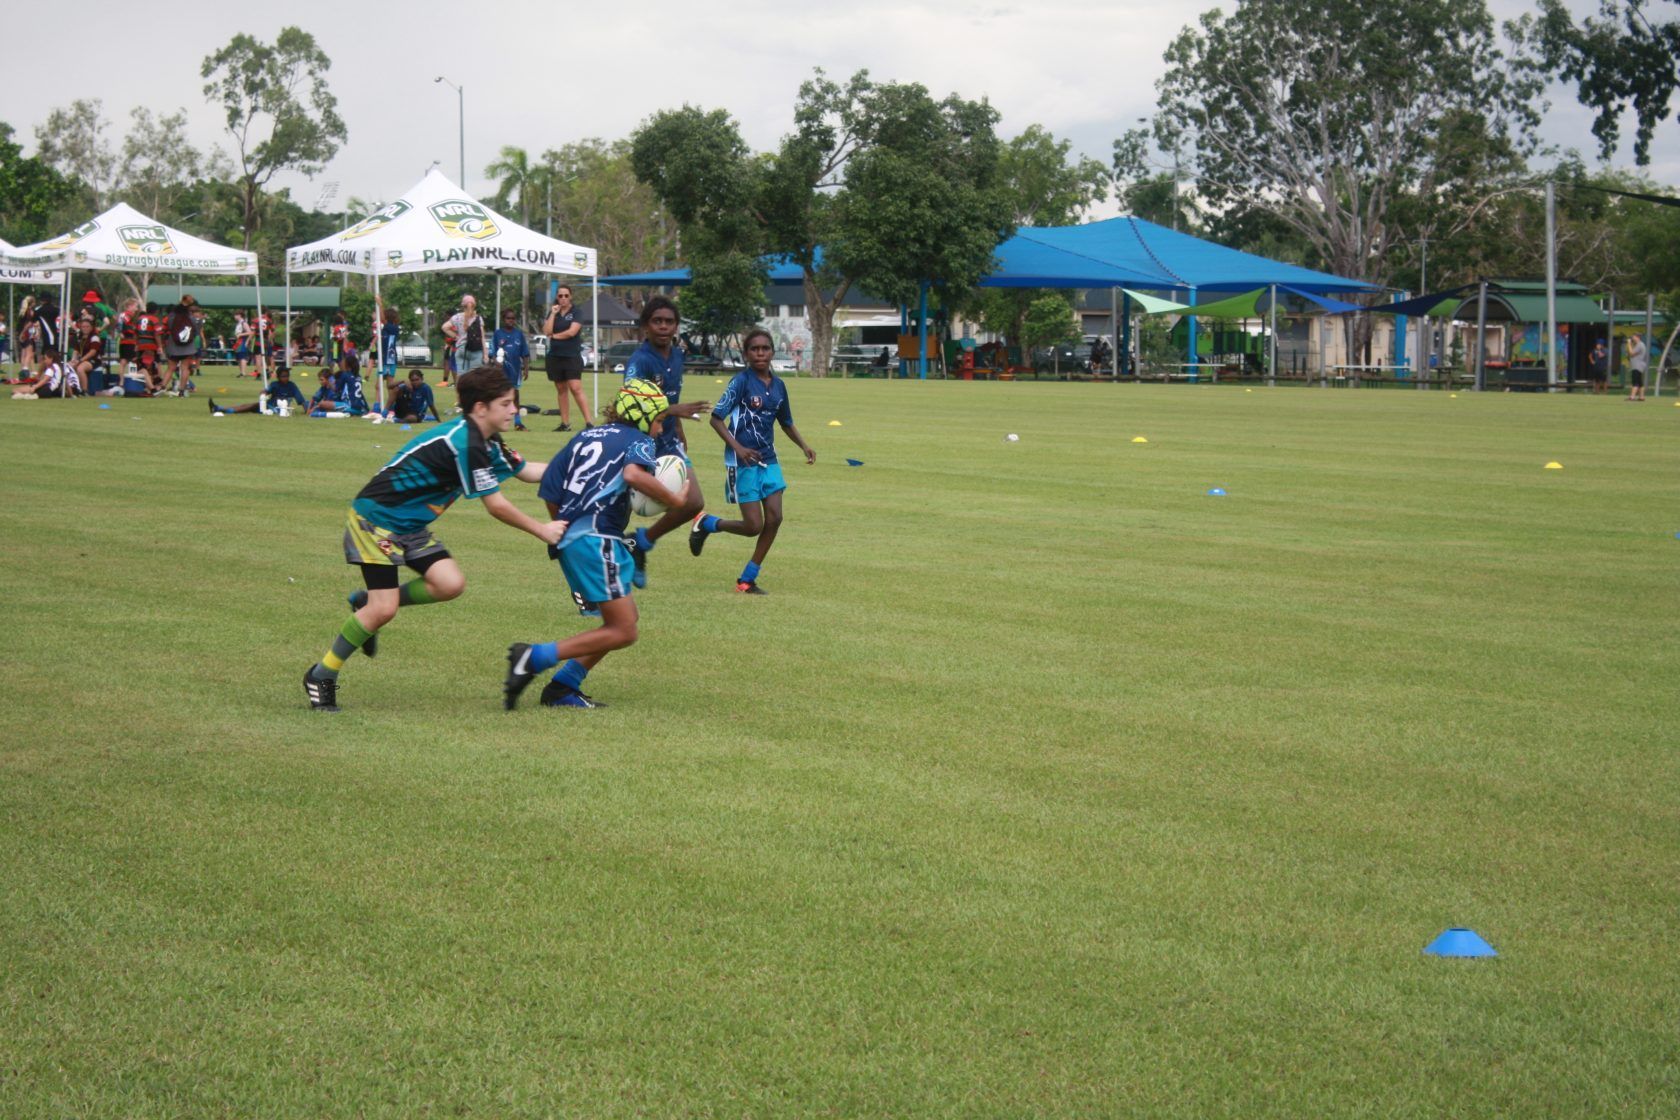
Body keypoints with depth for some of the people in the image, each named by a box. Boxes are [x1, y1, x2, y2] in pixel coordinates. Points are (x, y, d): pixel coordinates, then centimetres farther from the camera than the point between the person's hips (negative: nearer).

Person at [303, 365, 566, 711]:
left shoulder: (486, 444, 5)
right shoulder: (464, 444, -25)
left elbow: (526, 471, 19)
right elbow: (496, 506, -19)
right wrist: (542, 531, -8)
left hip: (409, 525, 9)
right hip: (375, 518, -9)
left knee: (451, 584, -7)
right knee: (384, 610, -14)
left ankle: (366, 602, 13)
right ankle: (321, 676, 4)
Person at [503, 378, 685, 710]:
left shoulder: (584, 437, 23)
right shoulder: (638, 440, 3)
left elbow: (549, 493, 18)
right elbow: (634, 474, -21)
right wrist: (675, 500, -11)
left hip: (568, 539, 9)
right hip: (596, 539, -9)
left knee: (625, 618, 18)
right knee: (622, 631, -6)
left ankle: (562, 686, 10)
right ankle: (534, 658, -15)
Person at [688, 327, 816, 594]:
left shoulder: (778, 385, 8)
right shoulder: (741, 381, -11)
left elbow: (786, 422, 23)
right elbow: (716, 418, -13)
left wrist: (804, 446, 10)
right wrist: (738, 448, -25)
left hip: (769, 460, 6)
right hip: (744, 462, -6)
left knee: (774, 518, -3)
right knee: (754, 526, -7)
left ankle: (747, 580, 9)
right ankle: (706, 524, 21)